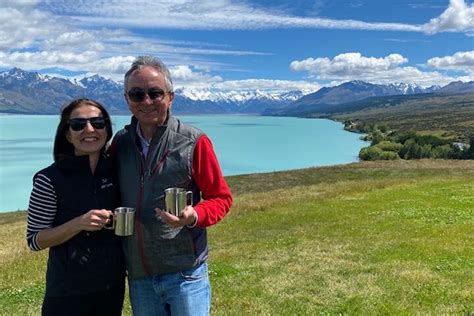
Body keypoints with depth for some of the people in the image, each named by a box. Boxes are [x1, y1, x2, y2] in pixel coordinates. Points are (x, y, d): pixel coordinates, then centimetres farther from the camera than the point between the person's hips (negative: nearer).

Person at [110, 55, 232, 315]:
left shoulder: (193, 142, -10)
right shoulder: (120, 142, 3)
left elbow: (221, 198, -5)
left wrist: (194, 216, -23)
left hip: (184, 274, -4)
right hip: (137, 276, 5)